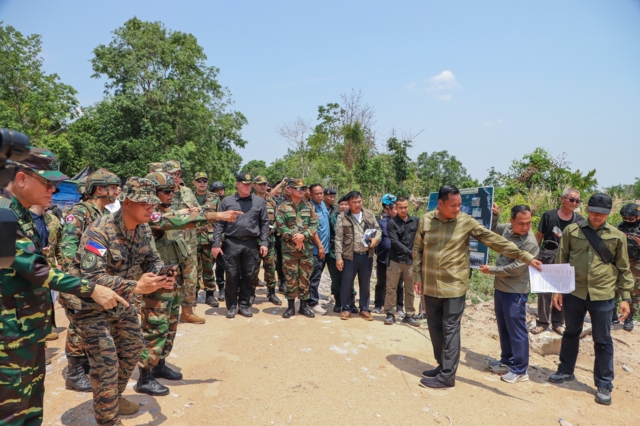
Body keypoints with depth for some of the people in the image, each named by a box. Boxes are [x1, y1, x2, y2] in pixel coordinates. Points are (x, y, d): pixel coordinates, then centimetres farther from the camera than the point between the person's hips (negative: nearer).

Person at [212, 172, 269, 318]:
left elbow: (264, 223, 6)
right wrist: (216, 243, -5)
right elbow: (219, 224, 2)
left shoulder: (259, 201, 6)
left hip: (251, 244, 1)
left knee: (248, 276, 8)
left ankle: (244, 305, 21)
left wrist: (264, 242, -2)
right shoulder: (227, 201, 3)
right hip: (232, 243, -1)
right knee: (232, 276, 4)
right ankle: (231, 306, 17)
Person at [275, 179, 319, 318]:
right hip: (289, 248, -2)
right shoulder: (283, 207, 0)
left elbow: (314, 225, 0)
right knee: (290, 278, 3)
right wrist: (293, 238, -16)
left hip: (307, 248, 2)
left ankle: (304, 306, 19)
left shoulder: (309, 206, 8)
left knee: (305, 277, 8)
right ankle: (291, 306, 14)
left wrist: (303, 236, -15)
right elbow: (280, 226, -7)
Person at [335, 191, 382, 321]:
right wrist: (338, 257, -12)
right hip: (350, 255, -3)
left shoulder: (369, 214, 5)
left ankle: (364, 309, 26)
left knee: (365, 284, 12)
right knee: (347, 283, 5)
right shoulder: (343, 217, -5)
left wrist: (376, 238, -11)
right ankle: (346, 309, 22)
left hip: (366, 255, 3)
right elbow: (338, 239, -7)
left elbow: (378, 229, 12)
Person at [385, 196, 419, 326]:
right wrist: (410, 252, -17)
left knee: (410, 290, 11)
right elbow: (395, 242, -14)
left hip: (411, 261, 3)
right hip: (395, 260, -3)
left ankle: (410, 315, 21)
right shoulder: (392, 223, -6)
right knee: (391, 289, 4)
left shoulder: (415, 221, 5)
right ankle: (390, 314, 17)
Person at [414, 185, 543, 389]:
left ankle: (447, 376, 12)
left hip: (454, 286, -3)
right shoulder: (425, 220, -1)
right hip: (430, 286, 3)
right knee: (435, 328, 14)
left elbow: (495, 240, -10)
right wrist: (417, 276, 5)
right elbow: (417, 249, 6)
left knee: (450, 330, 2)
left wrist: (526, 257, -15)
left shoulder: (467, 222, -8)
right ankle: (442, 366, 31)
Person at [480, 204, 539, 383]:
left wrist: (490, 270, -12)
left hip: (515, 292, -8)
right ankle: (507, 360, 35)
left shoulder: (530, 243, -21)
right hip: (500, 287, 8)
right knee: (503, 327, 19)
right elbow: (492, 229, 22)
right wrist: (494, 215, 4)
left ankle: (520, 370, 14)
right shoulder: (507, 229, -1)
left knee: (516, 330, 2)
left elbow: (515, 268, -22)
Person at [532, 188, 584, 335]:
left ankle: (557, 323, 25)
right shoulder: (549, 215, -5)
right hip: (547, 259, -2)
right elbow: (539, 236, 1)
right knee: (544, 291, 4)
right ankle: (543, 322, 18)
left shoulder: (580, 221, 0)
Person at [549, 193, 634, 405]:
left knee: (602, 341, 9)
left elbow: (624, 269, 6)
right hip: (573, 293, 1)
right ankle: (566, 371, 34)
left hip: (603, 296, -1)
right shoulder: (571, 231, -1)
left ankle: (604, 385, 22)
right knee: (571, 333, 17)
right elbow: (561, 262, 2)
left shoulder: (617, 236, 0)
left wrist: (626, 297, 2)